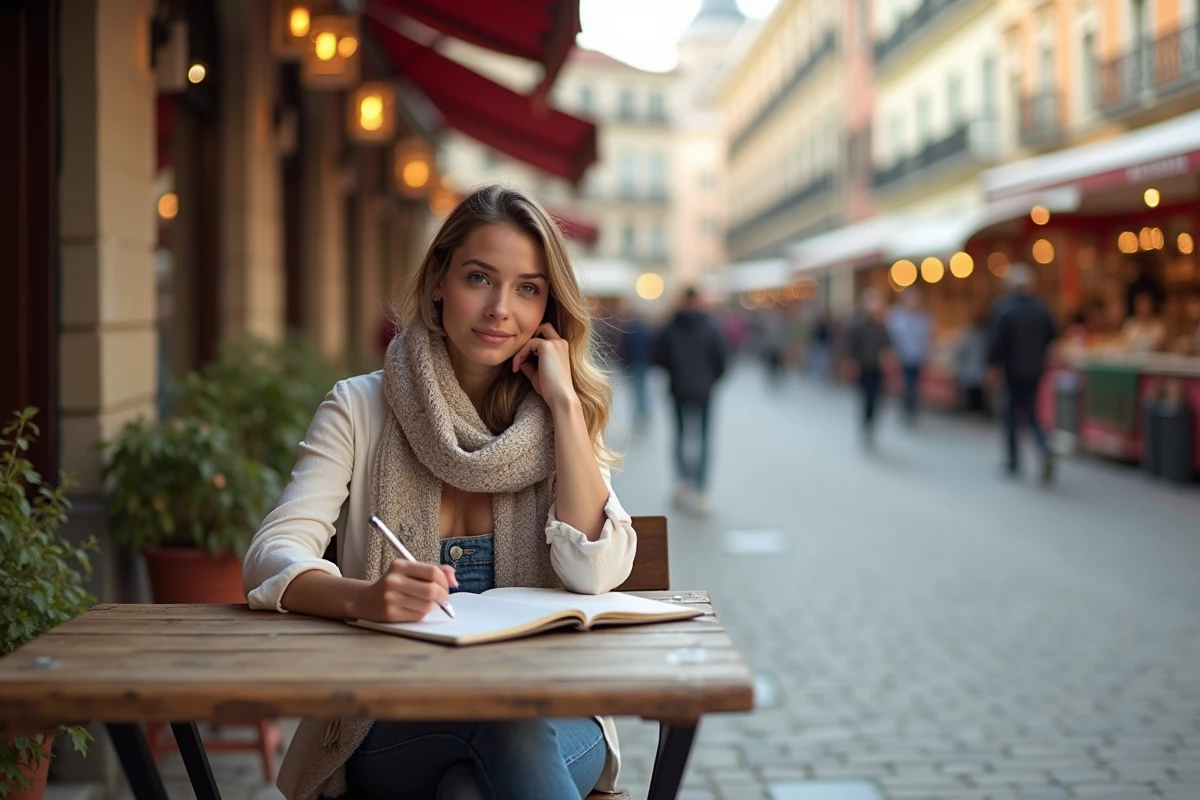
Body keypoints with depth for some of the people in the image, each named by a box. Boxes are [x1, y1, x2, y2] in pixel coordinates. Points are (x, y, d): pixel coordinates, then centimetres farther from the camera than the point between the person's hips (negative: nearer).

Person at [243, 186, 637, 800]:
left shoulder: (563, 421, 7)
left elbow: (595, 573, -10)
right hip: (391, 730, -1)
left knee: (518, 729, -34)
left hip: (547, 716, 2)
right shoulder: (360, 409, 3)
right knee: (506, 722, -34)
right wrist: (362, 596, -32)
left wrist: (562, 402, -8)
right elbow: (271, 557, -11)